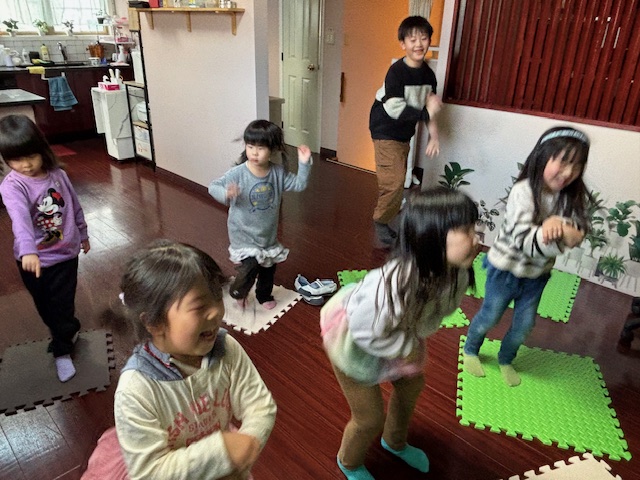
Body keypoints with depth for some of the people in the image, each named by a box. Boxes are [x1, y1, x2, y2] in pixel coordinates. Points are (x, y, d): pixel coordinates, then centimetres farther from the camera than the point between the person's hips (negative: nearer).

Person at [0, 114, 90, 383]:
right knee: (46, 308, 16)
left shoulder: (57, 174, -4)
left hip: (66, 252, 2)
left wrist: (82, 234, 20)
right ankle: (69, 331, 44)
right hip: (35, 259, -1)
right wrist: (28, 250, -51)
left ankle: (61, 350, 27)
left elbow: (74, 206, 10)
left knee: (62, 305, 5)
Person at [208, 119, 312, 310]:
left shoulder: (278, 172, -8)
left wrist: (304, 163, -14)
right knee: (250, 266, -14)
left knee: (269, 268, 20)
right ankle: (238, 292, 20)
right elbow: (213, 187, -14)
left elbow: (299, 184, 0)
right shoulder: (238, 173, -19)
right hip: (243, 233, -4)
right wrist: (225, 193, -36)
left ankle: (264, 295, 48)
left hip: (268, 233, 5)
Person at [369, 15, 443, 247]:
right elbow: (395, 109, -25)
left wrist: (433, 135, -3)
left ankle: (383, 221, 24)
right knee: (394, 181, -12)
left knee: (397, 181, 10)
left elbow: (429, 106, 8)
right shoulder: (396, 72, -19)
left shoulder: (428, 74, 2)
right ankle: (381, 222, 7)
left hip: (405, 134, 7)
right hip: (386, 132, -7)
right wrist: (426, 113, -23)